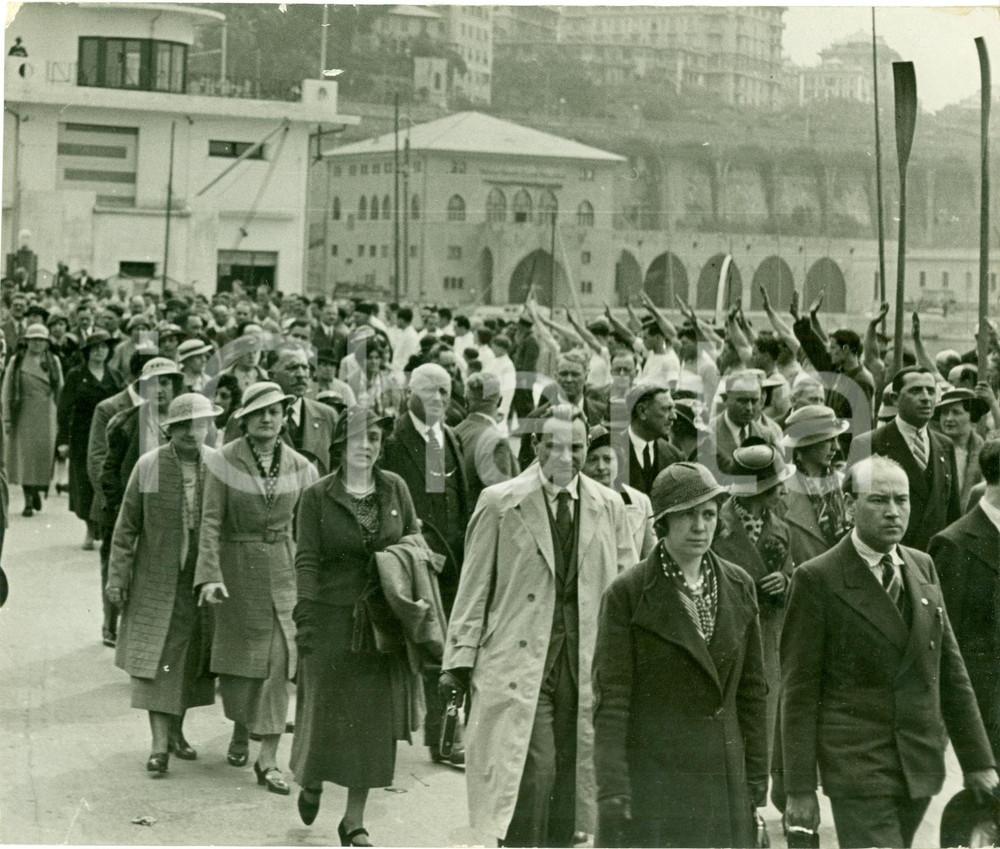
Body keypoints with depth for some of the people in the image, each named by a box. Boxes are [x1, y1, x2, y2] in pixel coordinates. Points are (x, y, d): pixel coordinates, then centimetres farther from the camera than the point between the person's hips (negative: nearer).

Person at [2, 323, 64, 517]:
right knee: (24, 456, -2)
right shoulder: (16, 362, 4)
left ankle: (37, 490, 22)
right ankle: (28, 501, 3)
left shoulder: (53, 362, 8)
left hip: (47, 415, 1)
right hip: (24, 415, -1)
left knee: (44, 454, -2)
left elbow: (60, 390, 10)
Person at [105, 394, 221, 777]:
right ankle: (160, 743, 0)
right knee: (156, 659, -4)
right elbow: (126, 527, 1)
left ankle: (176, 731, 26)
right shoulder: (147, 467, -4)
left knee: (191, 659, 10)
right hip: (157, 581, -1)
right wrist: (117, 576, -3)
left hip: (203, 582, 2)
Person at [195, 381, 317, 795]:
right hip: (236, 567, -1)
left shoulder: (299, 466, 1)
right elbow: (211, 521, -10)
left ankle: (268, 758, -2)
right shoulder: (225, 462, -7)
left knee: (278, 656, -6)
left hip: (282, 568, 1)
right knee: (237, 652, 9)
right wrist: (210, 574, -18)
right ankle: (240, 731, 37)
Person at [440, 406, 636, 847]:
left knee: (572, 772, 7)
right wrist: (460, 658, -2)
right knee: (533, 769, -11)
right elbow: (474, 588, 3)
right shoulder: (499, 503, 1)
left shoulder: (609, 507, 9)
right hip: (519, 660, -3)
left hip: (588, 662, 3)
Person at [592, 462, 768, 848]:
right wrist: (611, 788, -13)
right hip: (652, 770, -4)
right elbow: (610, 697, -8)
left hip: (723, 776, 4)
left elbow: (751, 687, 12)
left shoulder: (738, 586, 7)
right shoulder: (628, 594, -7)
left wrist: (756, 772, 10)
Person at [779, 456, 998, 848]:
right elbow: (799, 692, -7)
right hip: (857, 768, -5)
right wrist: (800, 789, -9)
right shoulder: (816, 579, -7)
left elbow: (951, 670, 14)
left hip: (921, 767, 5)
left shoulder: (923, 567, 10)